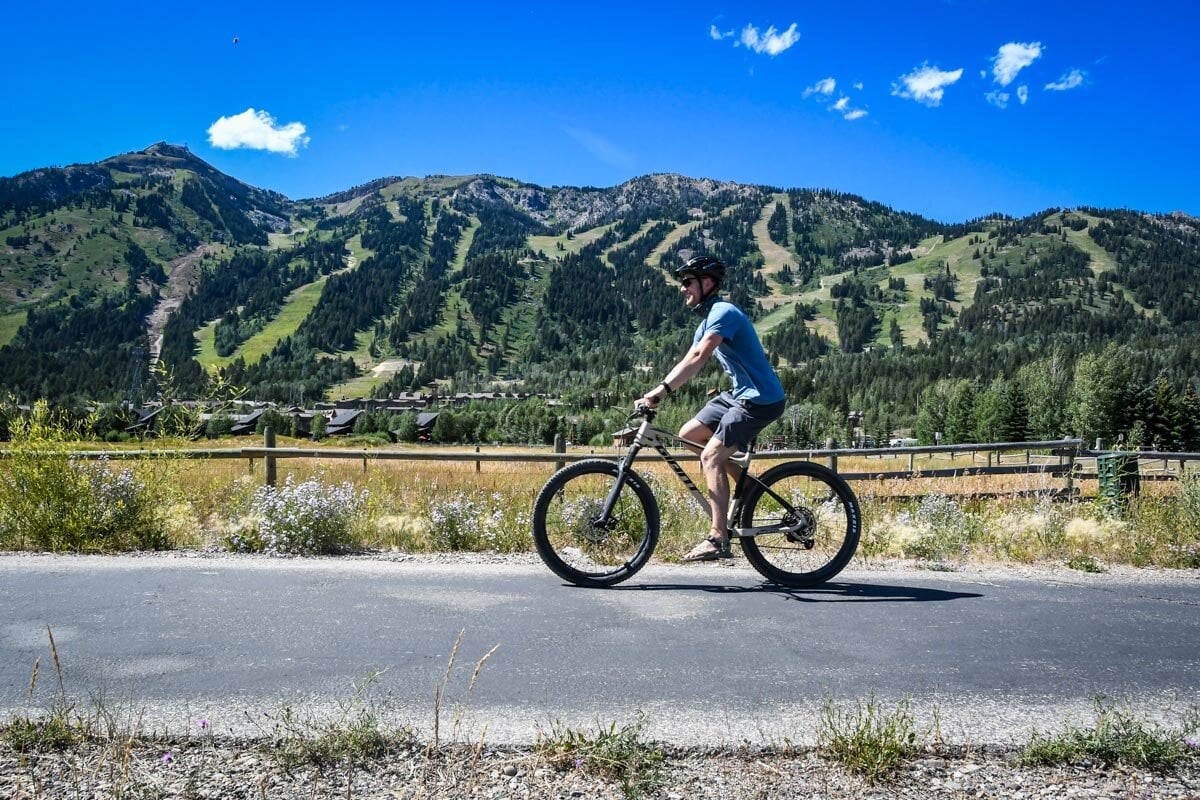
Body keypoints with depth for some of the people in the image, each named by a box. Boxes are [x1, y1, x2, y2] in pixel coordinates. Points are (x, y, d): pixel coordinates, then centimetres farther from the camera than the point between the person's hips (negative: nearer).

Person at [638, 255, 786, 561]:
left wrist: (662, 390, -35)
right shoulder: (707, 321, 15)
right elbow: (686, 363, 12)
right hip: (740, 394, 10)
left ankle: (718, 540, -14)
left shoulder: (723, 312, -17)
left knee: (711, 455, -16)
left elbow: (698, 358, -29)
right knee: (688, 434, 9)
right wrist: (655, 393, 1)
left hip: (761, 399, -10)